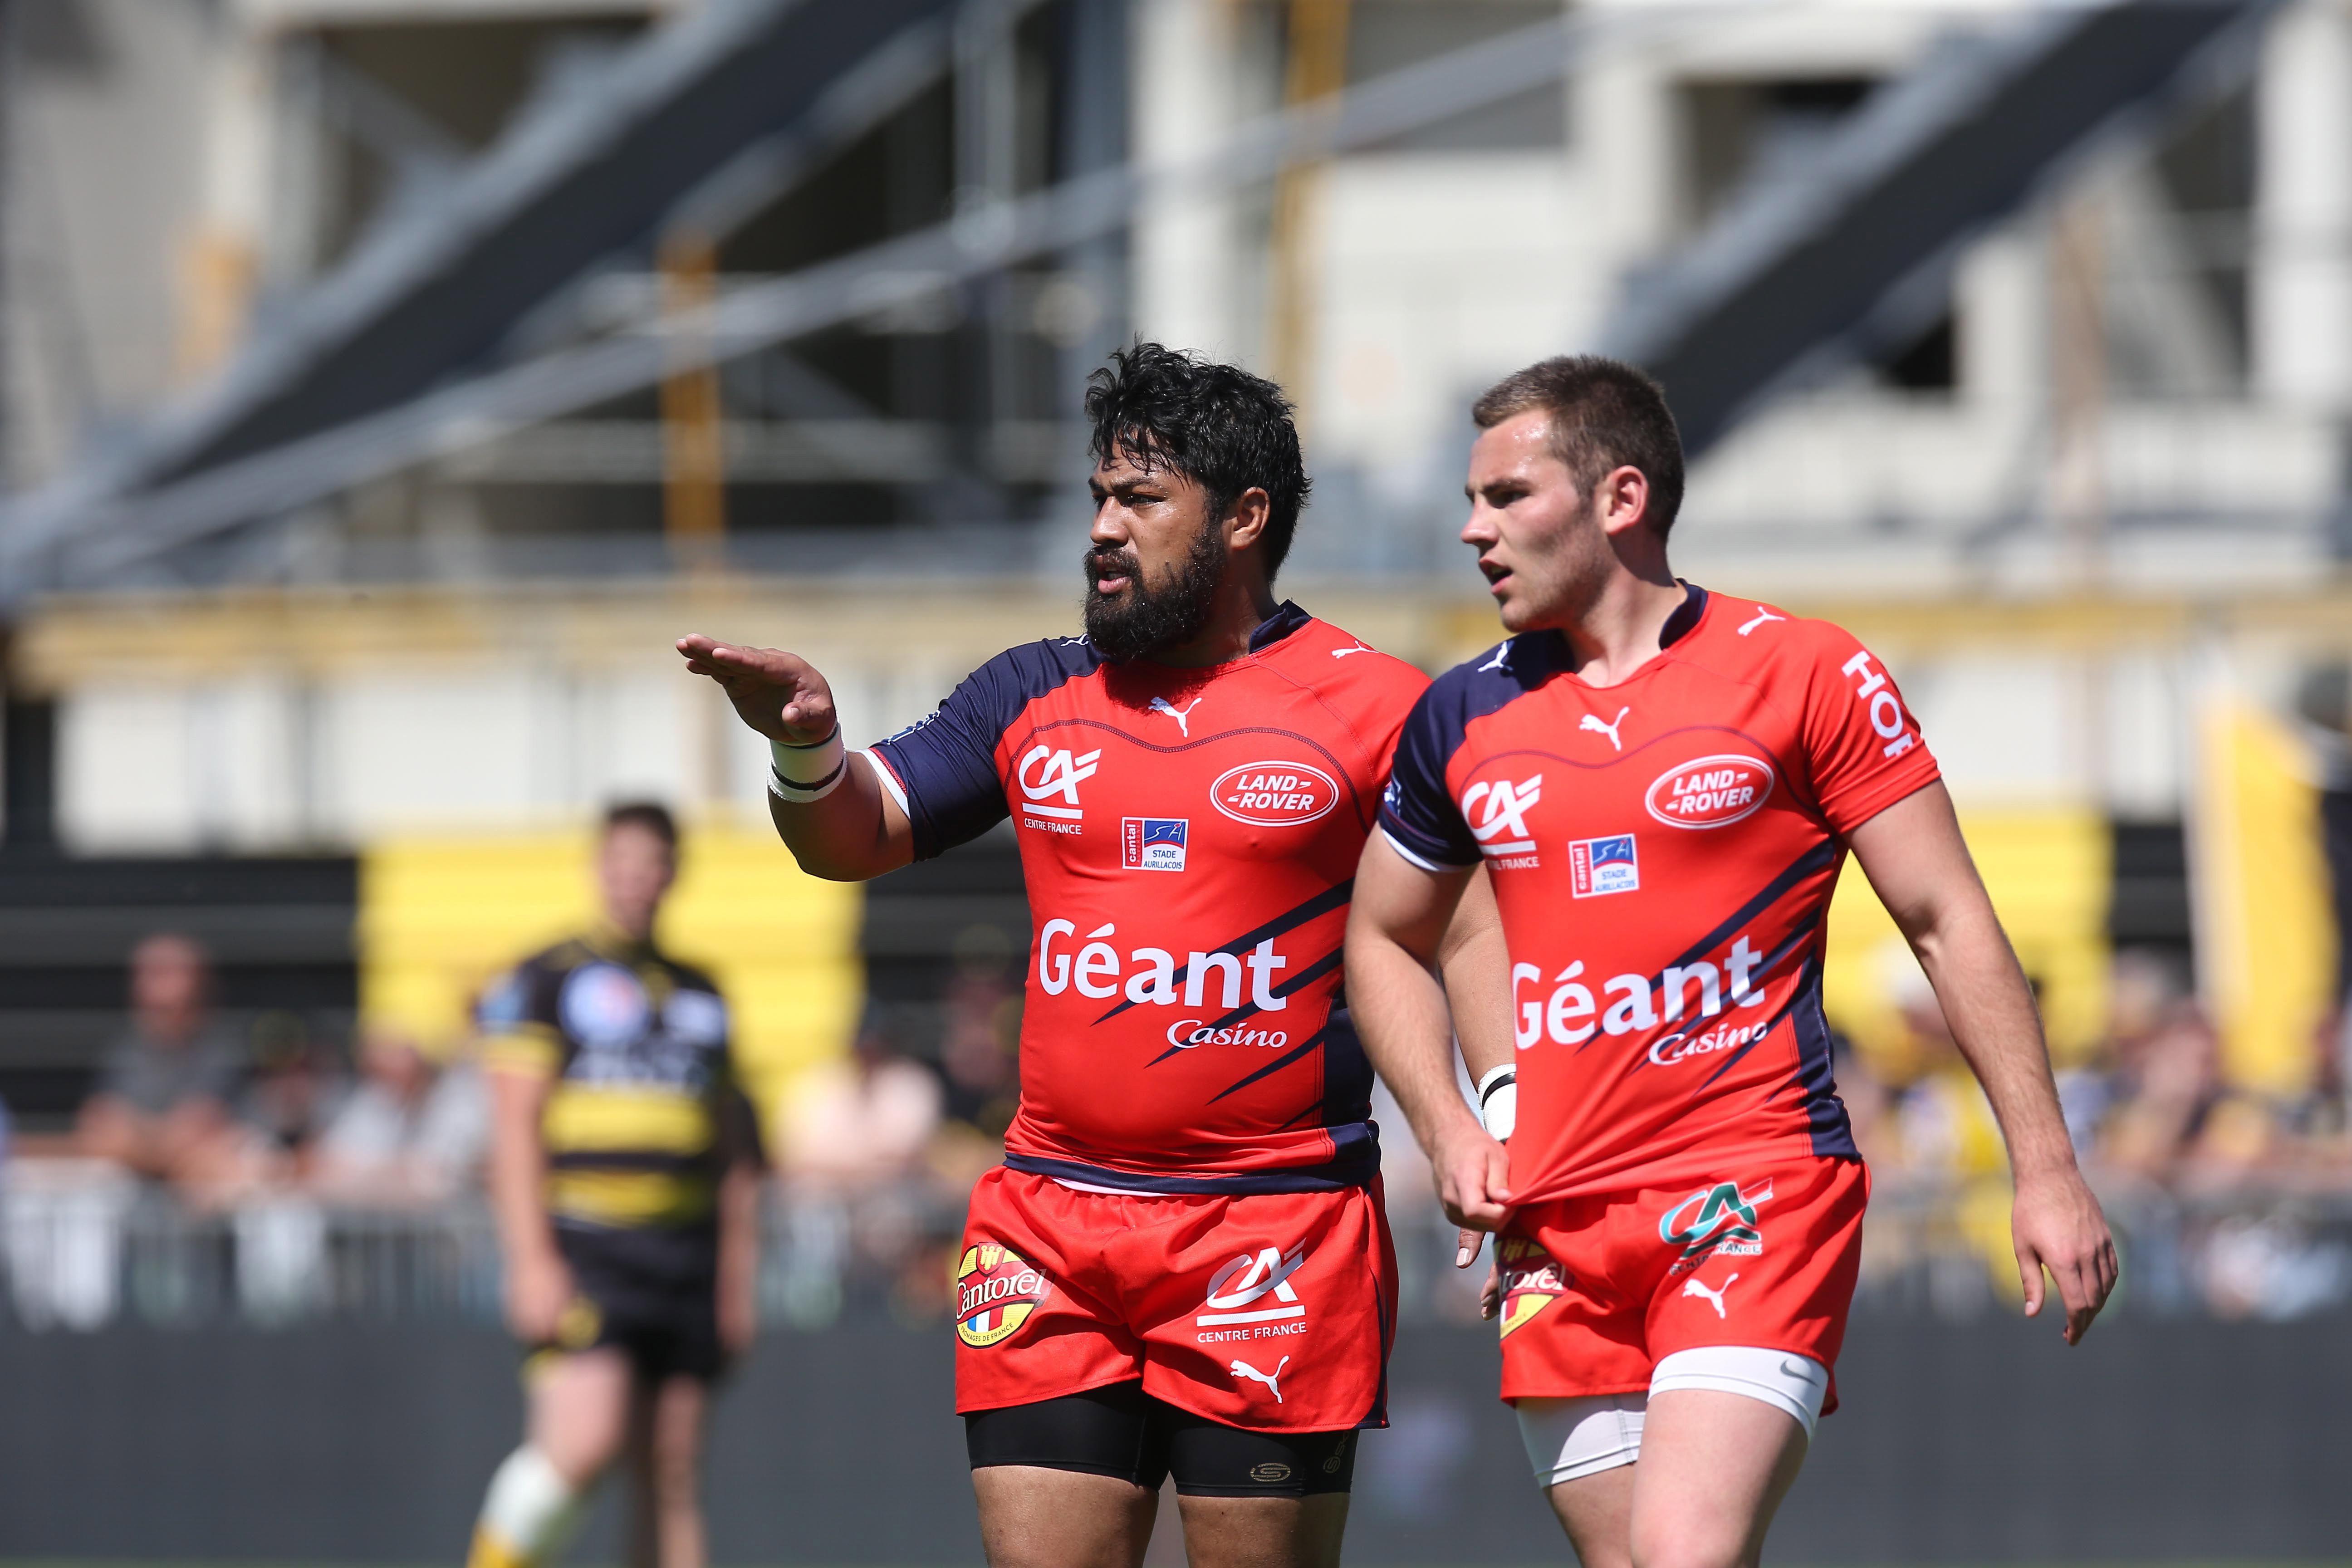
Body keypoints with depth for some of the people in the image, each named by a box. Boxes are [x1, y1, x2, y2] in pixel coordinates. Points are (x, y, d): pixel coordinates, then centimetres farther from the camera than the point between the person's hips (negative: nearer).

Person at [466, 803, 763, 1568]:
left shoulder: (700, 995, 19)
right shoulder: (547, 981, 3)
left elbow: (734, 1149, 22)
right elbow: (514, 1125, -4)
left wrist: (738, 1275, 15)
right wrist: (532, 1261, -14)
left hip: (687, 1255, 5)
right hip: (583, 1246, -5)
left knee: (672, 1480, 2)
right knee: (583, 1441, -22)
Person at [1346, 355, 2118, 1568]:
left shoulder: (1803, 673, -2)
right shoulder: (1465, 717, 10)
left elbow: (1948, 923, 0)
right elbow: (1383, 939, 25)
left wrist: (2046, 1172, -4)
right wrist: (1448, 1130, 8)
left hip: (1759, 1194, -5)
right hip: (1557, 1225, 5)